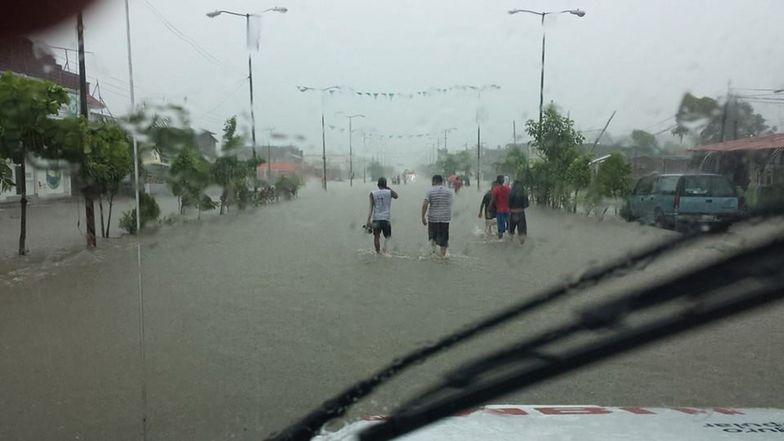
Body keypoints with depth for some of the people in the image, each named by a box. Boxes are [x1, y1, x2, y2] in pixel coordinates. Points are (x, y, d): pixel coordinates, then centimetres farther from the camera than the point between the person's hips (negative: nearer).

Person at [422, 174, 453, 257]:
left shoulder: (430, 191, -5)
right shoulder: (448, 191, 3)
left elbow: (424, 205, -12)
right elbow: (450, 205, 7)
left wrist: (423, 217, -8)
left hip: (433, 217, -1)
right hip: (445, 218, 1)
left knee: (432, 236, 20)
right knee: (443, 238, 7)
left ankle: (433, 250, 11)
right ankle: (443, 255, 8)